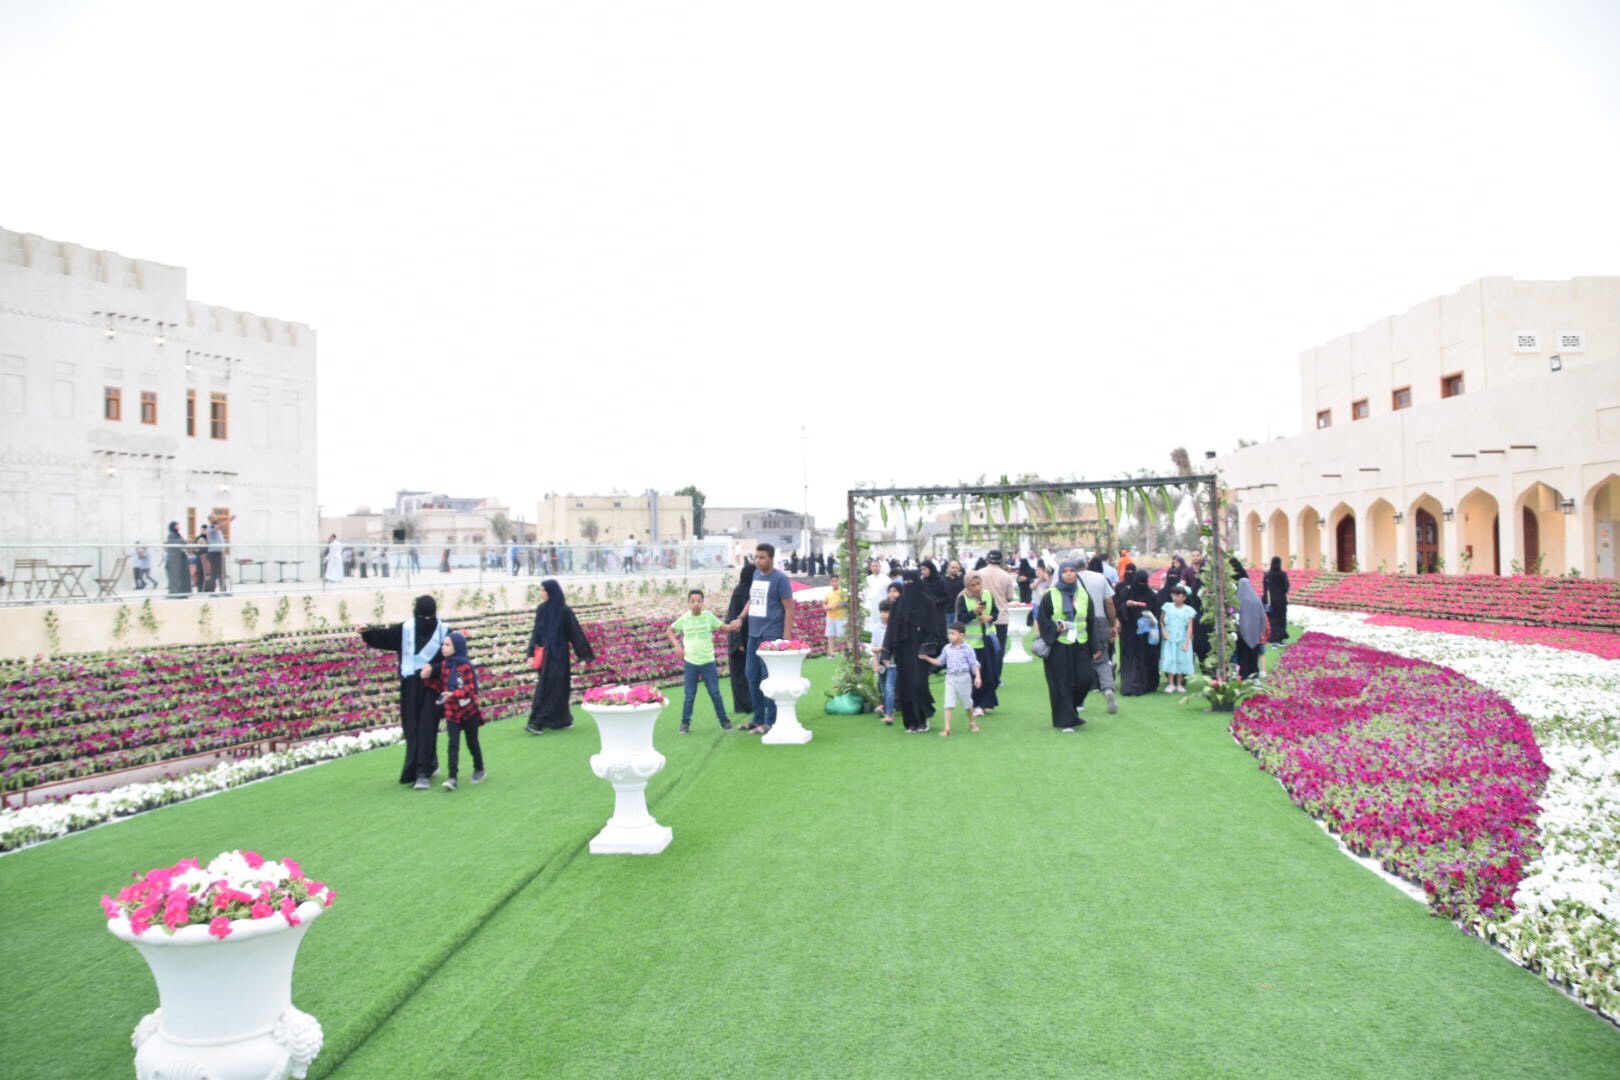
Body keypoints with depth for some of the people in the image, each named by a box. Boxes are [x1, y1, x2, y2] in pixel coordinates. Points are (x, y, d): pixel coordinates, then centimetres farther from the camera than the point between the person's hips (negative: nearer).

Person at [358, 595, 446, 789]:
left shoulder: (444, 632, -5)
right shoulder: (405, 629, 0)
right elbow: (384, 636, -8)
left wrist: (433, 669, -22)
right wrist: (368, 631, -28)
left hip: (432, 686, -3)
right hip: (410, 687, 3)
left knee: (426, 728, -7)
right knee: (412, 729, 8)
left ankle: (423, 773, -7)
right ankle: (430, 763, 25)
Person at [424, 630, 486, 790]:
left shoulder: (466, 666, -17)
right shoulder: (445, 665, 4)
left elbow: (470, 689, -22)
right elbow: (441, 687, 13)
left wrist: (453, 694, -35)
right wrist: (429, 678, -1)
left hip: (469, 711, -5)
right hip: (452, 712, 5)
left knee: (472, 743, 11)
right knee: (453, 744, -4)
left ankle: (479, 770, 31)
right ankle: (452, 777, -7)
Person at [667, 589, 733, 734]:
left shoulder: (709, 616, -3)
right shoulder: (684, 619, 0)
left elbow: (724, 627, -3)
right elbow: (670, 630, 13)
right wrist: (676, 645, 1)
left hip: (708, 662, 0)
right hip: (690, 662, 0)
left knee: (715, 693, 4)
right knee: (690, 695, 6)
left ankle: (724, 721, 15)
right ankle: (685, 723, 17)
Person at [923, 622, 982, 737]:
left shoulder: (967, 649, -8)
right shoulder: (947, 648, 3)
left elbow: (974, 664, -5)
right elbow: (940, 662, 13)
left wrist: (977, 677, -15)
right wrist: (926, 658, 4)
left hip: (963, 677, -3)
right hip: (950, 678, 3)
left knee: (966, 702, 14)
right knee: (948, 703, -6)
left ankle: (972, 722, 37)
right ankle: (947, 728, -6)